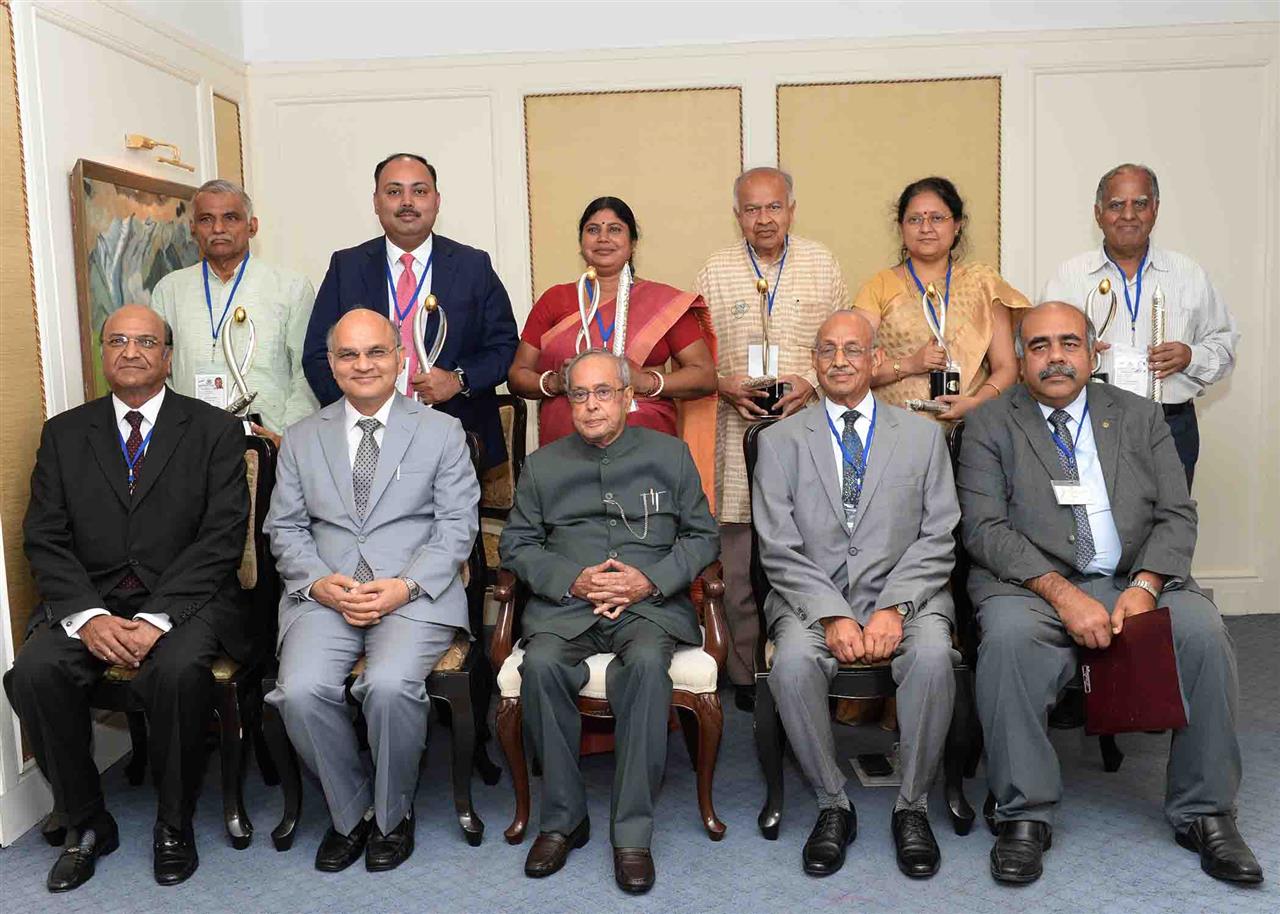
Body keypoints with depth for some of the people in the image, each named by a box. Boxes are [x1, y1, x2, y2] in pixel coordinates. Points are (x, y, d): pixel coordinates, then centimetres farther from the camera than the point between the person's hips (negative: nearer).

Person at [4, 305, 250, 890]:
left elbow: (222, 536, -6)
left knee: (178, 671, -32)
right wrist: (88, 616, -14)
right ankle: (86, 824, -1)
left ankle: (174, 825, -7)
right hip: (89, 601, 3)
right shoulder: (64, 434, 12)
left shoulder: (214, 430, 3)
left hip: (185, 597, -3)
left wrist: (157, 618, -17)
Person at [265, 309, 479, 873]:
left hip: (414, 593, -2)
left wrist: (406, 586, -13)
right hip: (325, 593, 3)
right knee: (301, 691, -25)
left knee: (390, 685, -30)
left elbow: (457, 524, 2)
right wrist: (320, 583, -8)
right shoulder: (301, 439, 16)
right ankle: (350, 811, 3)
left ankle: (391, 815, -1)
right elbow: (285, 527, 12)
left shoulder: (442, 432, 8)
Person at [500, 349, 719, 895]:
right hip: (565, 601, 2)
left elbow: (702, 536, 11)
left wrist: (651, 580, -7)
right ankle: (563, 818, -14)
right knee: (541, 664, -31)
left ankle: (632, 832, -24)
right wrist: (570, 581, -7)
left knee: (647, 661, -34)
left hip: (649, 600, -1)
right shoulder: (542, 464, 16)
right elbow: (517, 544, 12)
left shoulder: (669, 454, 14)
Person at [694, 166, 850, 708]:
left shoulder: (821, 265, 10)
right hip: (738, 432, 0)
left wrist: (813, 383, -7)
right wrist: (724, 386, -8)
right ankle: (747, 673, 12)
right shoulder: (715, 271, 8)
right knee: (739, 559, 1)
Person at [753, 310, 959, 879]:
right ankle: (832, 806, -8)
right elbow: (779, 550, -1)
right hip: (812, 599, 0)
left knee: (933, 655, -31)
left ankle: (912, 806, -9)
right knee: (793, 662, -31)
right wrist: (832, 617, -15)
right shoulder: (780, 441, 8)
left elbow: (937, 539, 3)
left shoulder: (922, 435, 12)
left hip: (902, 594, 1)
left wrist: (894, 607, -13)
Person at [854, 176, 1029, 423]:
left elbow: (1006, 368, 8)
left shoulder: (982, 281, 13)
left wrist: (976, 402, -10)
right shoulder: (880, 286, 10)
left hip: (966, 427, 1)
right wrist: (908, 364, -12)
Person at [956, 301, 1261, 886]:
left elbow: (1177, 516, 7)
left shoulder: (1139, 417, 15)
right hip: (1033, 585, -2)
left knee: (1203, 630, -25)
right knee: (1009, 636, -33)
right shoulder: (990, 425, 6)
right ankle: (1025, 814, -17)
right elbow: (984, 529, -5)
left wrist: (1144, 586, -13)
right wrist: (1062, 593, -18)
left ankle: (1202, 811, -7)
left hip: (1136, 580, 3)